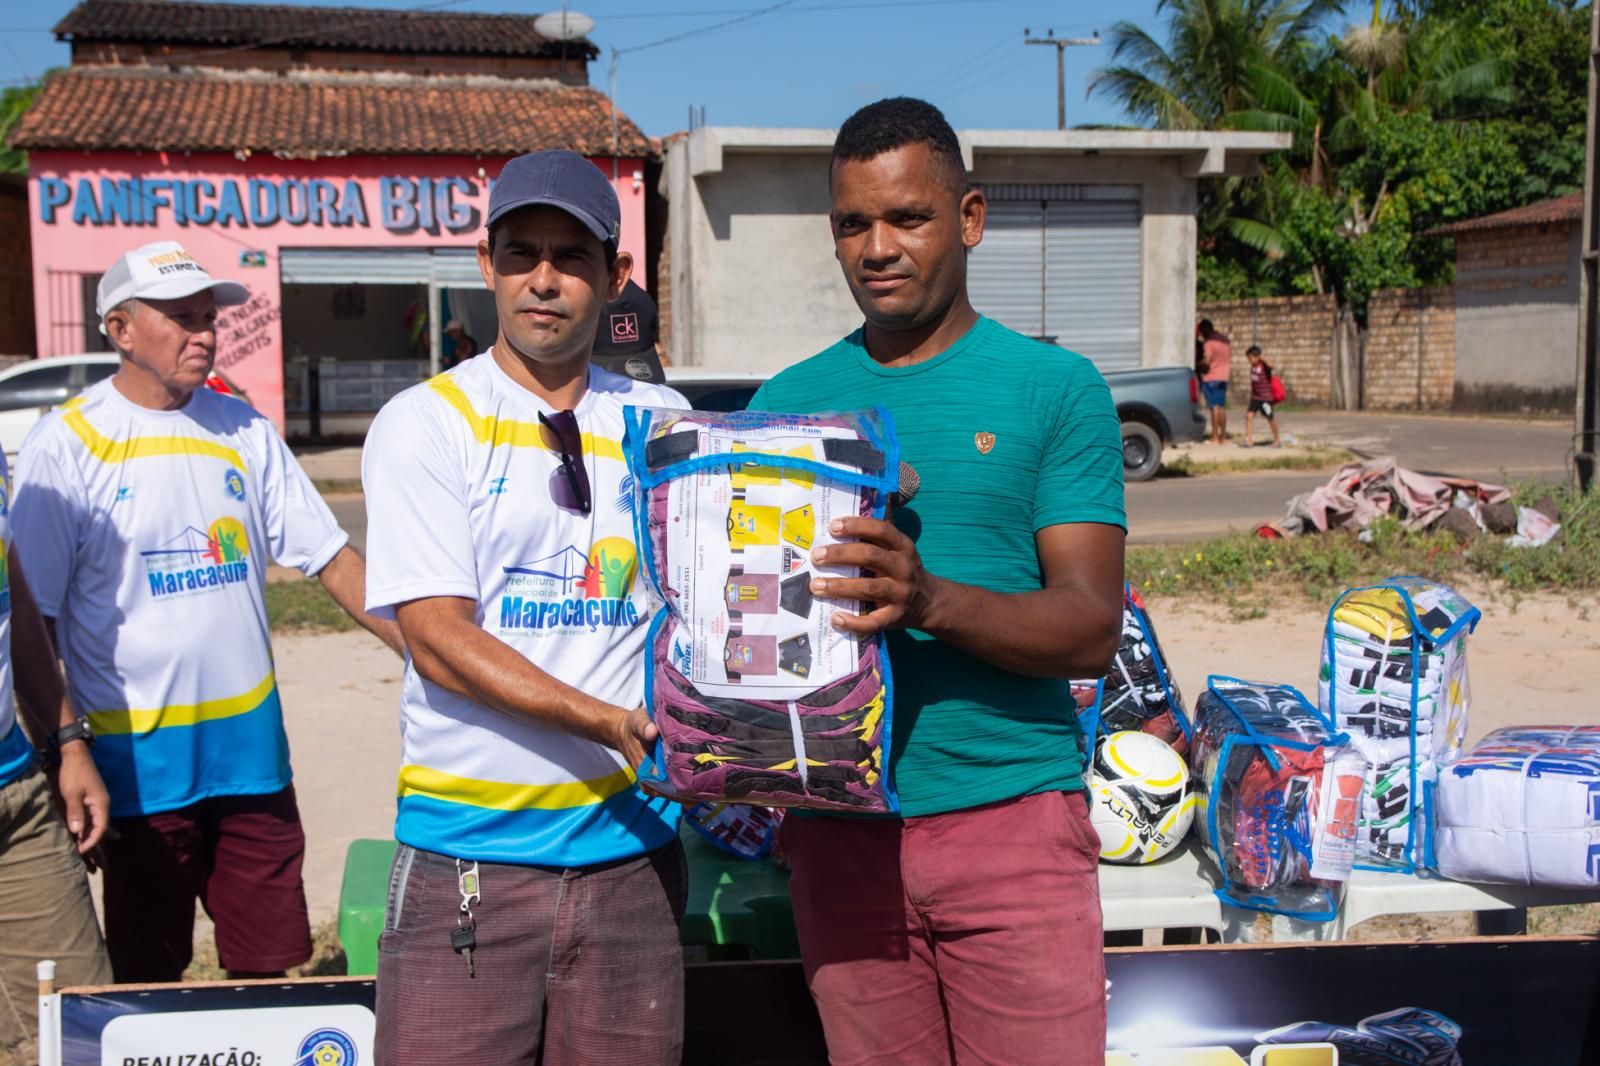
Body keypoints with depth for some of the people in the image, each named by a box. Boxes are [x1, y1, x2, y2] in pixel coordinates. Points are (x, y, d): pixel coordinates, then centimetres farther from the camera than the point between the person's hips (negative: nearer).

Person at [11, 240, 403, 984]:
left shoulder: (241, 430, 7)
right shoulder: (66, 445, -5)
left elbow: (331, 560, 8)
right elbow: (32, 618, -5)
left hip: (252, 746, 4)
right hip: (139, 760, -3)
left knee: (267, 963, 11)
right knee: (148, 978, 9)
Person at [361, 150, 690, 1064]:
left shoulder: (664, 423, 10)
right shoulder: (427, 422, 0)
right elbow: (437, 638, -9)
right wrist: (615, 724, -19)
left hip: (631, 849, 3)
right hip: (468, 858, -3)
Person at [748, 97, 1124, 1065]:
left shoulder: (1055, 387, 0)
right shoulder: (788, 402, 10)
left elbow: (1094, 628, -7)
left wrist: (931, 601, -26)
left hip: (1009, 814, -2)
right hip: (840, 830, 3)